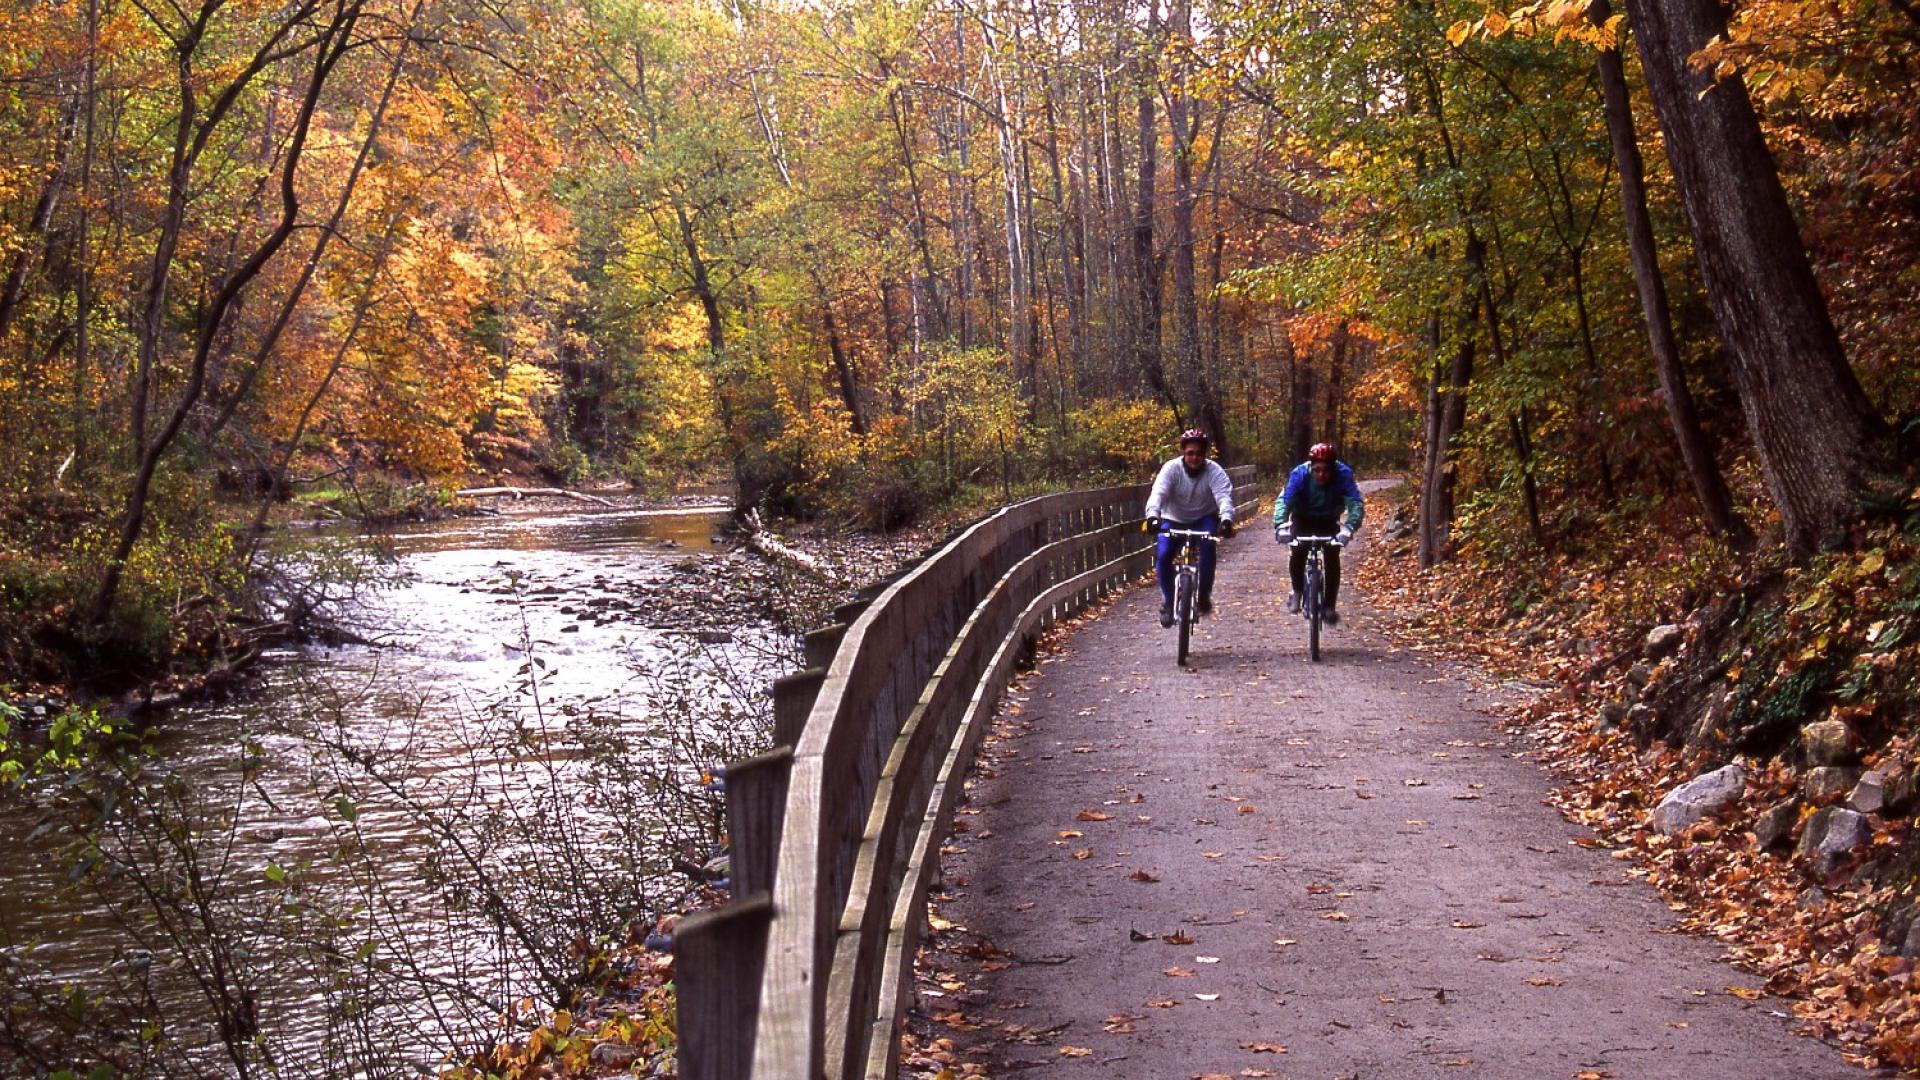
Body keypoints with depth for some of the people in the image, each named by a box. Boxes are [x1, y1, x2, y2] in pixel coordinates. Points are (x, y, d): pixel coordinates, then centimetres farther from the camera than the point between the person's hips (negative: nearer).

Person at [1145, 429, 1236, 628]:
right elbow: (1158, 493, -35)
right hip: (1173, 520, 1)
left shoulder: (1214, 471, -20)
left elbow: (1224, 496, -34)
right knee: (1163, 555, -21)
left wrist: (1226, 519, -54)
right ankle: (1168, 601, 0)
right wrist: (1152, 515, -55)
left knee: (1207, 546, -30)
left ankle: (1203, 595, -12)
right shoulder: (1171, 468, -20)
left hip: (1204, 519, 0)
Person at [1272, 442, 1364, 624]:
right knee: (1298, 553, -22)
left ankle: (1330, 605, -3)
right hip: (1303, 520, 0)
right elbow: (1284, 500, -40)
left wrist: (1348, 527, -56)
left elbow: (1356, 503, -38)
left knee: (1332, 558, -17)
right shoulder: (1300, 473, -31)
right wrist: (1280, 525, -58)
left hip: (1329, 521, 1)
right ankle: (1297, 591, 3)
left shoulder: (1343, 474, -30)